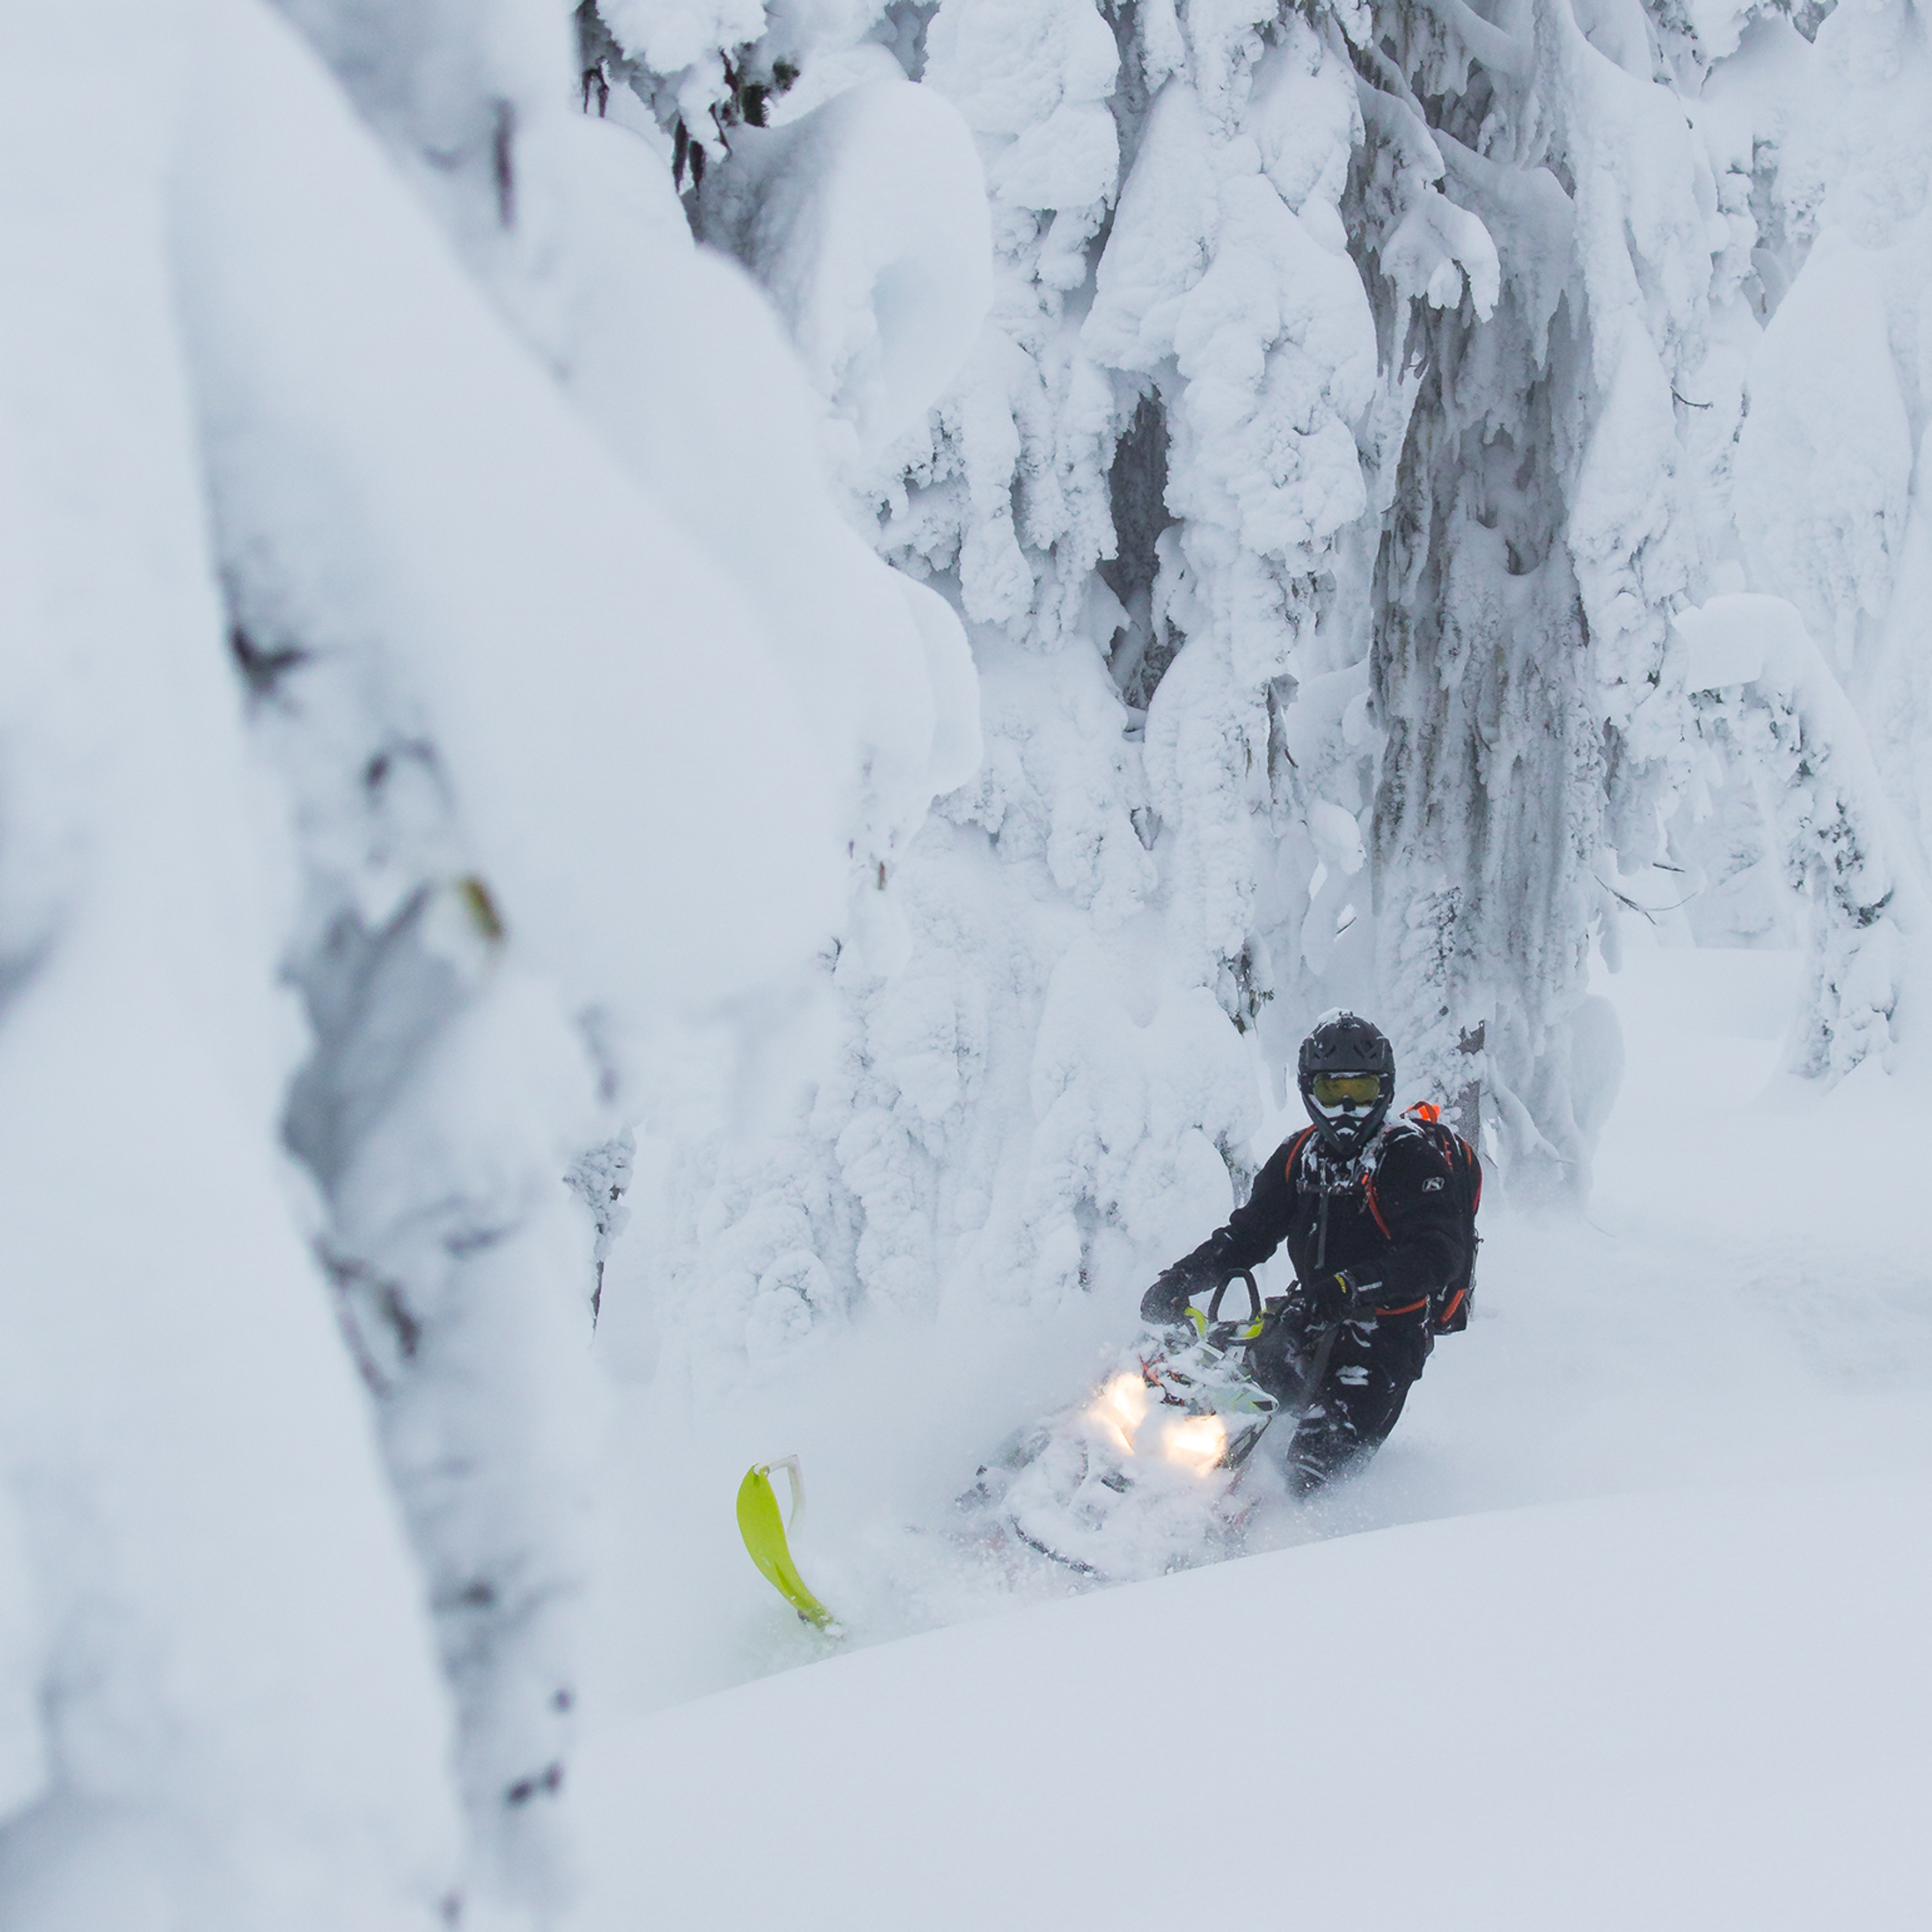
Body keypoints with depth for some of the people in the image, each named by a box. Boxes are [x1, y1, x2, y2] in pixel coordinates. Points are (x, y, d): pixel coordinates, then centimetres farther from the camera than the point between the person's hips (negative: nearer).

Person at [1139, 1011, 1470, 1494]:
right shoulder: (1301, 1155, 12)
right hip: (1311, 1321, 8)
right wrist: (1181, 1279, -2)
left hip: (1385, 1332, -7)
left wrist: (1348, 1288, -35)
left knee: (1313, 1470, -22)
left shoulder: (1411, 1157, -10)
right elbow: (1249, 1231, 15)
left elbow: (1438, 1255, -22)